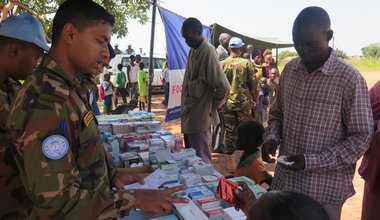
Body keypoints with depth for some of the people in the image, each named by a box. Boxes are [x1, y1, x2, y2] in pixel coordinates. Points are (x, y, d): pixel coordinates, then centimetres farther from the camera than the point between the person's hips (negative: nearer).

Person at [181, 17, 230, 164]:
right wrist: (185, 109, 13)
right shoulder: (193, 50, 10)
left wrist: (212, 106, -6)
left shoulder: (208, 52, -17)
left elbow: (223, 86, -20)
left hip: (200, 116, -9)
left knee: (201, 160, 3)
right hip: (189, 114, 9)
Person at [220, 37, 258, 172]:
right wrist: (255, 99, 11)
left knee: (230, 132, 9)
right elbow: (253, 83, -3)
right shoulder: (247, 63, -4)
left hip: (228, 103, 1)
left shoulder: (222, 64, 0)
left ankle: (231, 162, 15)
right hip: (244, 102, -1)